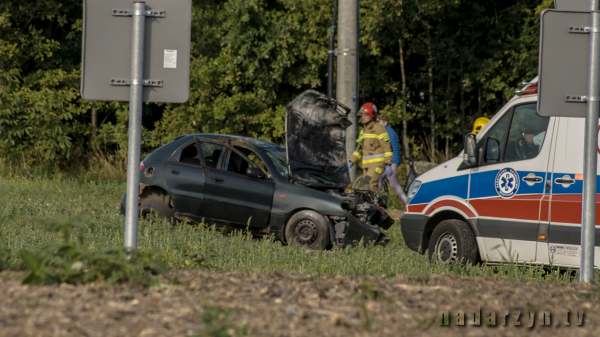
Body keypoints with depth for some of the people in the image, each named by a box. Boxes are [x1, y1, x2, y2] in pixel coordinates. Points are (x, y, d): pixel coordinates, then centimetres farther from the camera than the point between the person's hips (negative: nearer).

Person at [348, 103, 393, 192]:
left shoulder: (379, 129, -8)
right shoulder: (363, 131, 18)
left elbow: (387, 147, -11)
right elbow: (359, 149, 22)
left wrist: (388, 164, -18)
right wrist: (352, 162, 12)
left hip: (377, 164, -8)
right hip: (366, 165, 8)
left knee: (369, 185, -21)